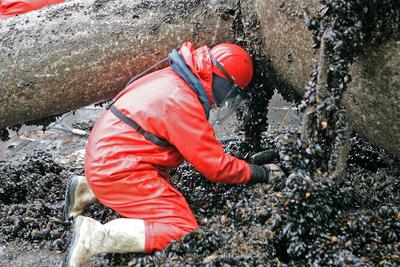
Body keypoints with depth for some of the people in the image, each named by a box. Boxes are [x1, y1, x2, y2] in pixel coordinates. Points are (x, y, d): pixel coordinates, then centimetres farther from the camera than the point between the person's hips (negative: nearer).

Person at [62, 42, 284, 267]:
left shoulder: (172, 79, 7)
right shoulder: (182, 102, -22)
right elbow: (216, 166, -16)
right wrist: (261, 174, -3)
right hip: (118, 170, -10)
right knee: (183, 232, -13)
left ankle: (87, 191, 24)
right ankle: (95, 237, -20)